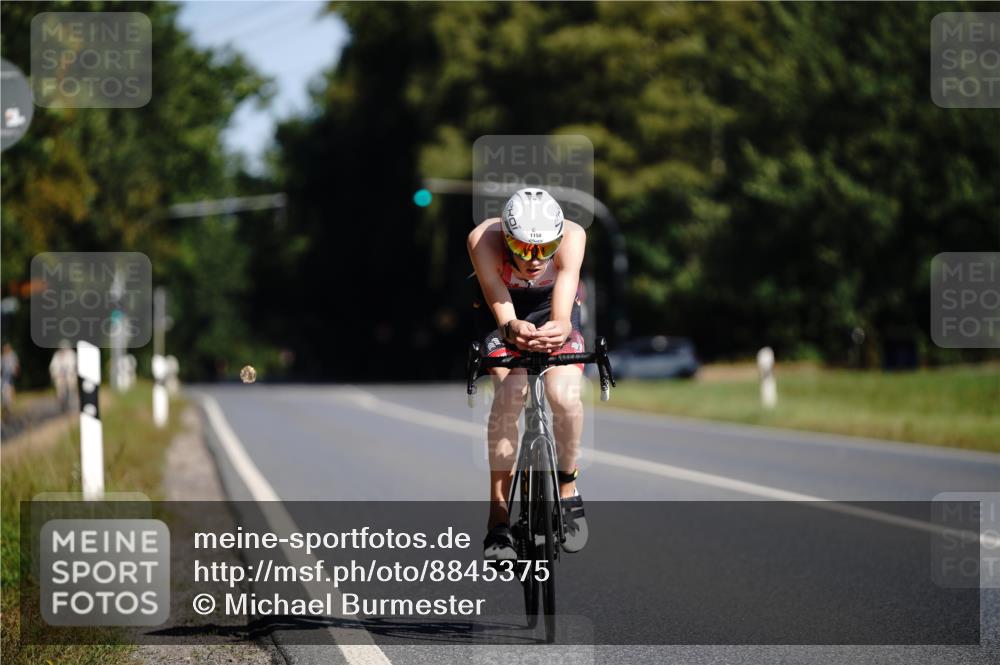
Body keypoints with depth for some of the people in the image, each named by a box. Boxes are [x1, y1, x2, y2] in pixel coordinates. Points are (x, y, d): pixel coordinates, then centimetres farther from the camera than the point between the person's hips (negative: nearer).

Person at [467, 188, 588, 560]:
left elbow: (562, 314, -44)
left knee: (564, 395, -25)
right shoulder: (484, 240, -35)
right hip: (503, 311, -1)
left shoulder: (572, 237, -34)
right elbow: (501, 312, -41)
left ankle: (568, 487, 2)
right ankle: (498, 513, -18)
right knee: (509, 394, -27)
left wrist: (560, 328, -67)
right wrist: (513, 330, -64)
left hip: (552, 309, 1)